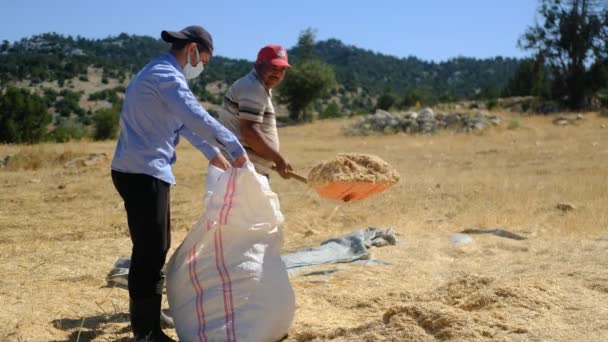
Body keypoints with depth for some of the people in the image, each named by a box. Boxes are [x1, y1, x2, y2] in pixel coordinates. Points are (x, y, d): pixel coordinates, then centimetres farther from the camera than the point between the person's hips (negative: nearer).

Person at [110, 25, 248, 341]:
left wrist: (211, 153, 29)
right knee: (150, 251, -6)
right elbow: (198, 119, -27)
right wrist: (236, 147, -20)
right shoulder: (166, 76, -15)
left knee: (156, 248, 18)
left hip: (144, 172, 11)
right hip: (142, 173, -11)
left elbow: (182, 122, 27)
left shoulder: (159, 73, 19)